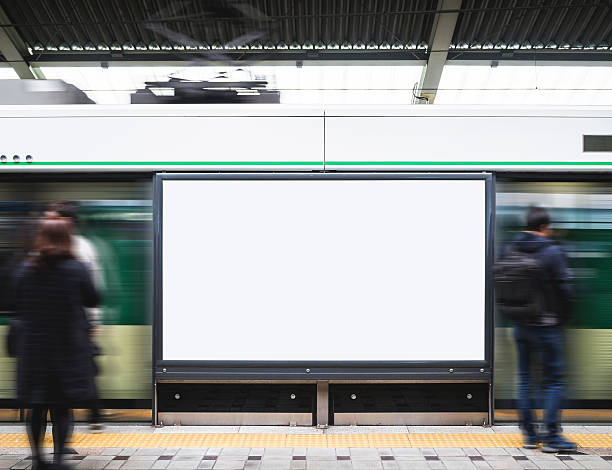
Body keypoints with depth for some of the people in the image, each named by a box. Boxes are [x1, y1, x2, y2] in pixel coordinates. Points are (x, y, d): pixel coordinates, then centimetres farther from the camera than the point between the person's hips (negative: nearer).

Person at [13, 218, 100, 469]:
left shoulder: (25, 269, -1)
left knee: (37, 406, 13)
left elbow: (18, 308, 6)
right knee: (62, 407, 5)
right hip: (69, 347, -3)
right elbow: (93, 300, 2)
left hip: (33, 348, 3)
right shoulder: (76, 269, -10)